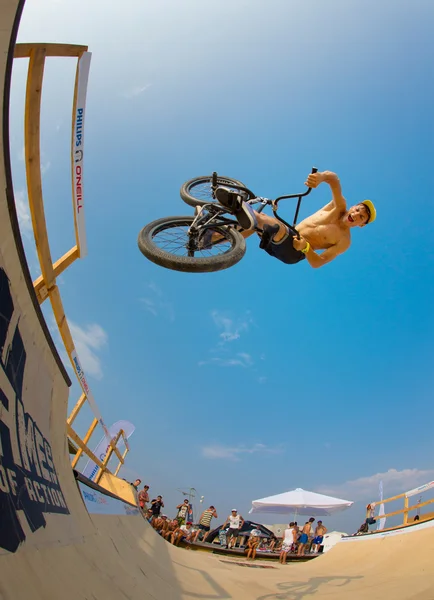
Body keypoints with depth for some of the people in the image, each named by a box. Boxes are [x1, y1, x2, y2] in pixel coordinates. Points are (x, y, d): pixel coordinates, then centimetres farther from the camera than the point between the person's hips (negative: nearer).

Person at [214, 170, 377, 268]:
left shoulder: (344, 241, -2)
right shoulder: (340, 206, 9)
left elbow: (317, 263, -10)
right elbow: (333, 178, -12)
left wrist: (305, 247, -32)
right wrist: (320, 177, -38)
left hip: (292, 253, -7)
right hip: (278, 241, 7)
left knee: (279, 228, -39)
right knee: (256, 218, -19)